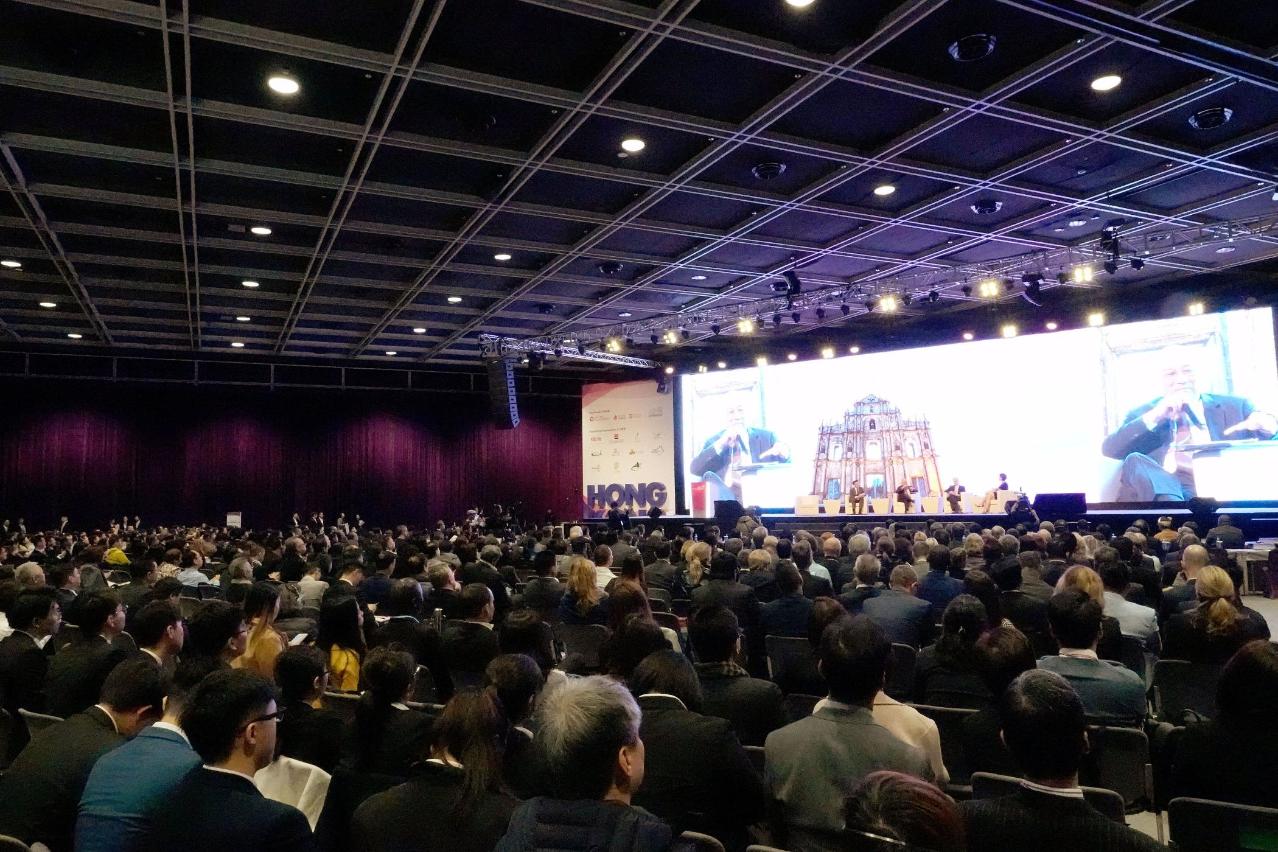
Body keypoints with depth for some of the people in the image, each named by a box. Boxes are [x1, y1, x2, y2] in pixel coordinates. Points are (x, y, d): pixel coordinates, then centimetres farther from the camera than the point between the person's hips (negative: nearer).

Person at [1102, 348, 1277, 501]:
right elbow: (1110, 449, 4)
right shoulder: (1141, 414, 20)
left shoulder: (1235, 407, 23)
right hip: (1159, 493, 0)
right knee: (1135, 461, -29)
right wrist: (1154, 417, -5)